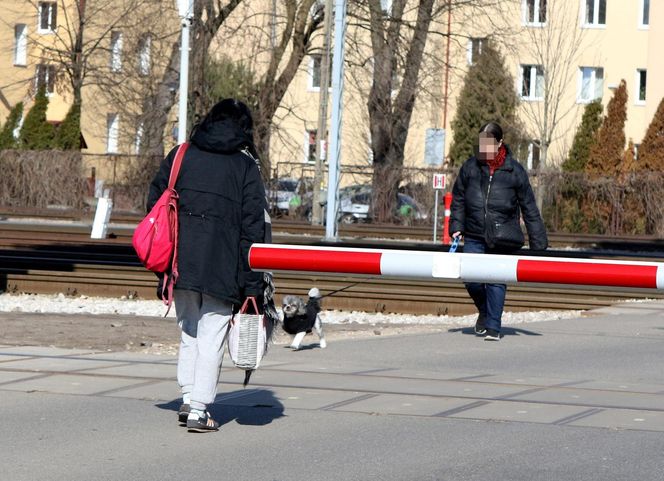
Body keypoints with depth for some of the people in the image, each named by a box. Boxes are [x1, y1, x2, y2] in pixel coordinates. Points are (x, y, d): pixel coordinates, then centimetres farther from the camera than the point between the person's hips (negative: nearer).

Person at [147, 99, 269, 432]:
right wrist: (253, 285, -2)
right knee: (211, 337, 3)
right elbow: (253, 227, -4)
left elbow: (154, 203, 9)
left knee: (188, 332, 18)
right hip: (220, 267, -3)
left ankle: (188, 397, 12)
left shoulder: (179, 156, 9)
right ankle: (199, 409, 1)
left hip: (180, 263, 3)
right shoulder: (246, 167, 0)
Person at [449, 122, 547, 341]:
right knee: (472, 281, -4)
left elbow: (529, 208, 3)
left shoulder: (514, 171, -2)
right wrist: (456, 226, 5)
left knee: (496, 282, -3)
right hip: (475, 237, 2)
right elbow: (458, 200, 16)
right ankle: (485, 312, 25)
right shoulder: (470, 167, 4)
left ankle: (493, 327, 8)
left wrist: (538, 243, 2)